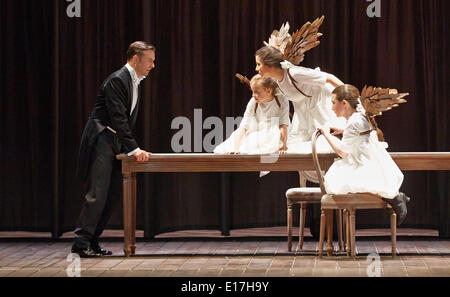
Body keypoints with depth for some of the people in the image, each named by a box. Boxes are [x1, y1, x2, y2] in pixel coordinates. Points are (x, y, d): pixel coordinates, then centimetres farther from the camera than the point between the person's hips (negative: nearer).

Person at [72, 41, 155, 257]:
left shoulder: (135, 83, 16)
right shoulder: (117, 80, -15)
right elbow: (118, 118, -22)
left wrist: (131, 148, 11)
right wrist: (133, 149, -24)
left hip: (114, 143, 10)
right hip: (100, 140, -10)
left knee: (114, 192, 7)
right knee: (98, 193, -12)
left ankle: (92, 242, 11)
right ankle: (81, 243, -9)